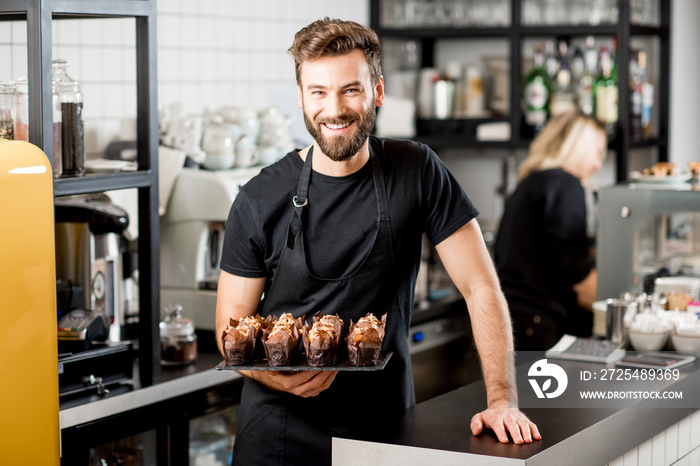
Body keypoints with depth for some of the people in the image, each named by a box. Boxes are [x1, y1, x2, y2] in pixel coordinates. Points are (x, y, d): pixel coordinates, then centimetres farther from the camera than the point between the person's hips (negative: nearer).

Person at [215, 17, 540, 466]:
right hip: (282, 427, 0)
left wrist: (502, 400, -16)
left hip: (384, 420, 1)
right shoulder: (261, 200, -8)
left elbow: (481, 287, -6)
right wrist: (278, 377, -23)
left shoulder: (416, 173, -6)